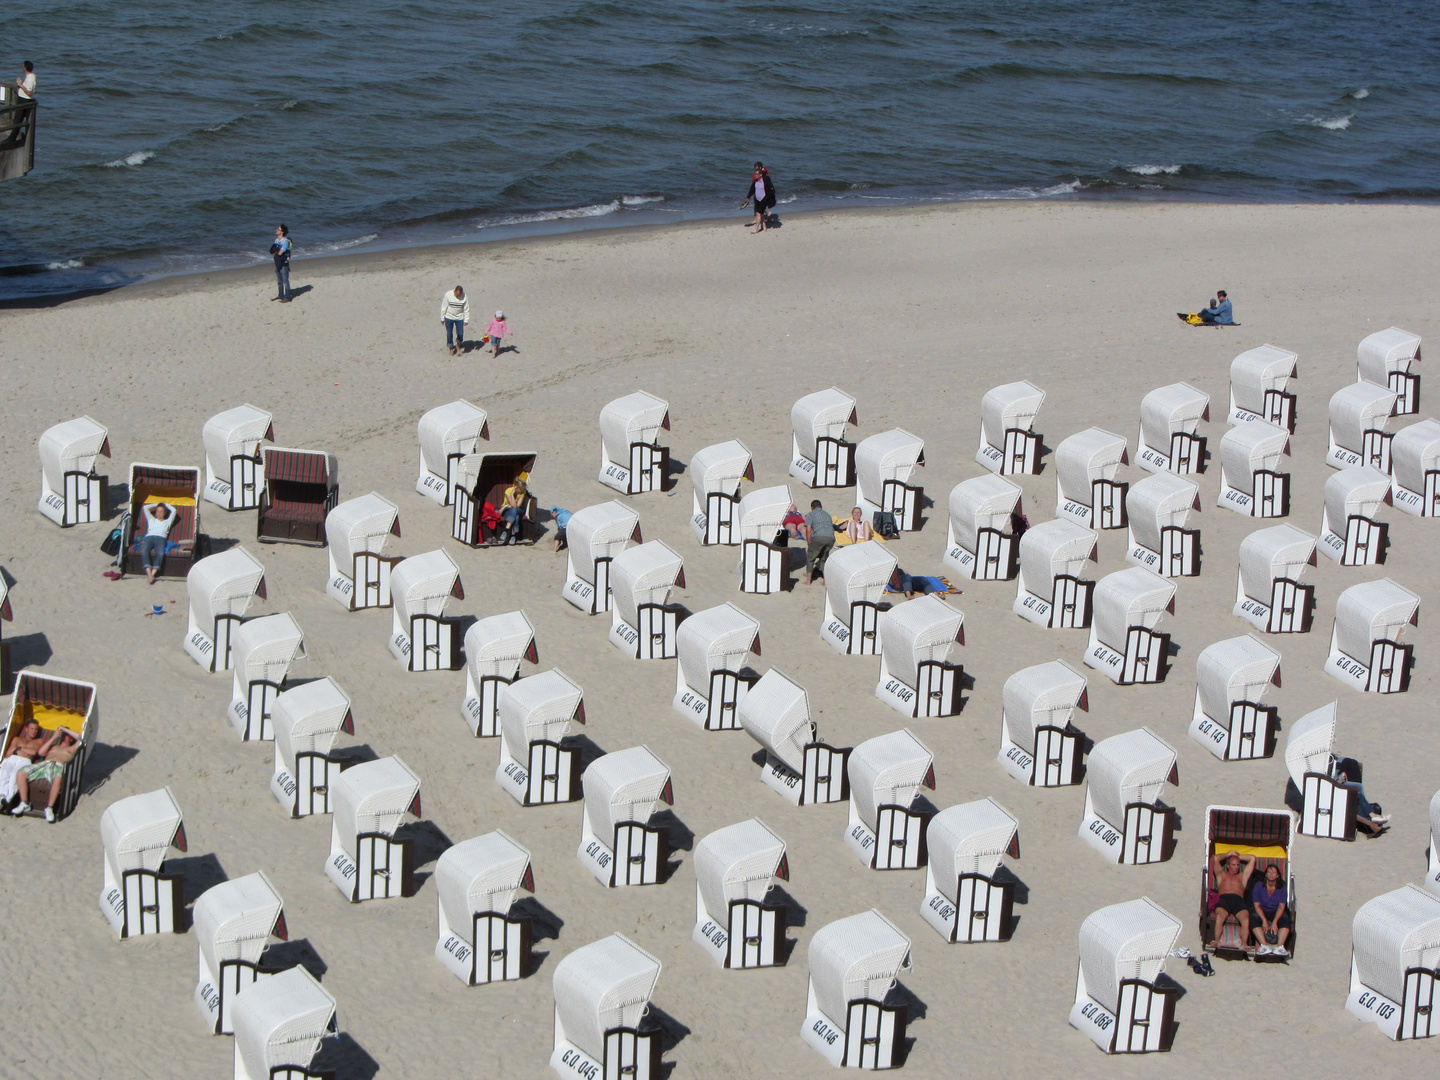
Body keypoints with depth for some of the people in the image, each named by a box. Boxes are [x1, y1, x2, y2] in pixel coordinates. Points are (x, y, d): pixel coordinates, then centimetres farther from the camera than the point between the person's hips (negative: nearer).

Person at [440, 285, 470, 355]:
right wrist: (442, 318, -3)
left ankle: (458, 344, 31)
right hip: (449, 317, -1)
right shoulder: (448, 295, -18)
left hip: (459, 318, 1)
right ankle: (451, 349, 24)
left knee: (460, 334, 0)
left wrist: (466, 320, -4)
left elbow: (466, 309, -5)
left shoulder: (464, 296, -15)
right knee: (449, 334, 5)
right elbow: (444, 307, -8)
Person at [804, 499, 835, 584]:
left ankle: (808, 580, 10)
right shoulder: (827, 514, 33)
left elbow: (808, 531, 8)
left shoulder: (811, 514, 17)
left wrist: (809, 544, 16)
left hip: (819, 536, -5)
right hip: (831, 538, 5)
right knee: (824, 559, 24)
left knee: (810, 558, 13)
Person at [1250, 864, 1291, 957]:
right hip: (1261, 912, -1)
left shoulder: (1281, 887, 0)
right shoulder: (1259, 886, -3)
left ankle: (1279, 946, -42)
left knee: (1285, 919, -31)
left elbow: (1281, 907, -6)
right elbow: (1257, 905, -7)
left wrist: (1274, 922, -22)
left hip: (1276, 913, 1)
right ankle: (1264, 945, -44)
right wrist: (1264, 920, -22)